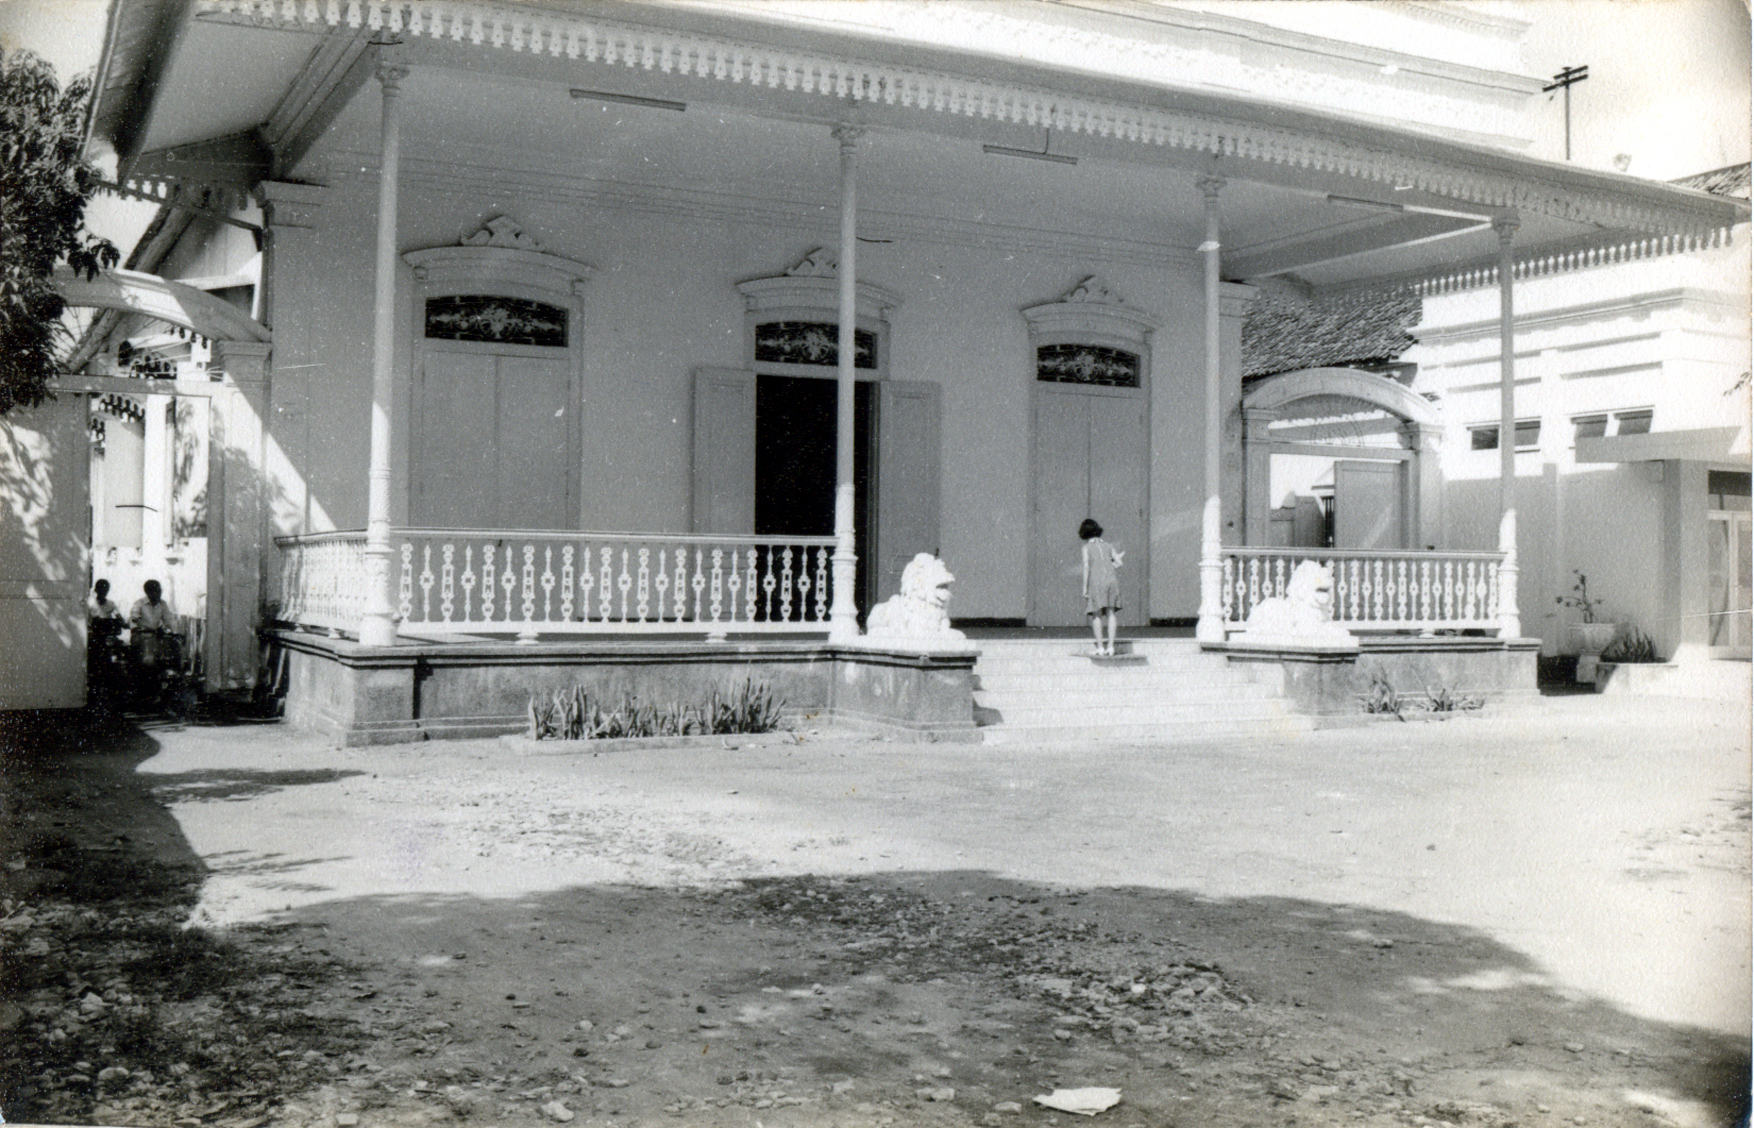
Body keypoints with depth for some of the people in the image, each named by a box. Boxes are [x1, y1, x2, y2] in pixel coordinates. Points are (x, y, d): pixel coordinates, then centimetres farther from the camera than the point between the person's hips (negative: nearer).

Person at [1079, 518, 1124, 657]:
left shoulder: (1087, 548, 4)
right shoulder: (1107, 546, 15)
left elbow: (1086, 567, -3)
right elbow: (1119, 563, 10)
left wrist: (1085, 587, -2)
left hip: (1096, 581, -4)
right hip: (1111, 579, 4)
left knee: (1096, 614, 0)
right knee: (1111, 614, 4)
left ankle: (1100, 647, -3)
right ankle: (1111, 646, 1)